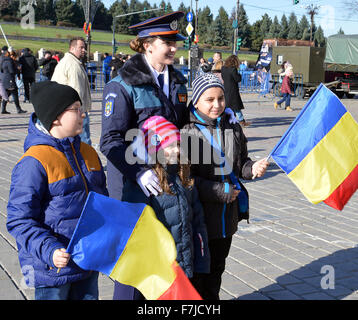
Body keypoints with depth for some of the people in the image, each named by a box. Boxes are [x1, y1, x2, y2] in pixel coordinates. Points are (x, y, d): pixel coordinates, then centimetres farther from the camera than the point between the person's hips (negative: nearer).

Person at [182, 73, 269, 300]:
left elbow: (240, 163, 18)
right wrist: (221, 192, -19)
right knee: (195, 272, 7)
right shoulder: (186, 131, -14)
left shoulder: (233, 128, 6)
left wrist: (252, 168, -5)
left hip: (226, 216, 6)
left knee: (216, 268, 21)